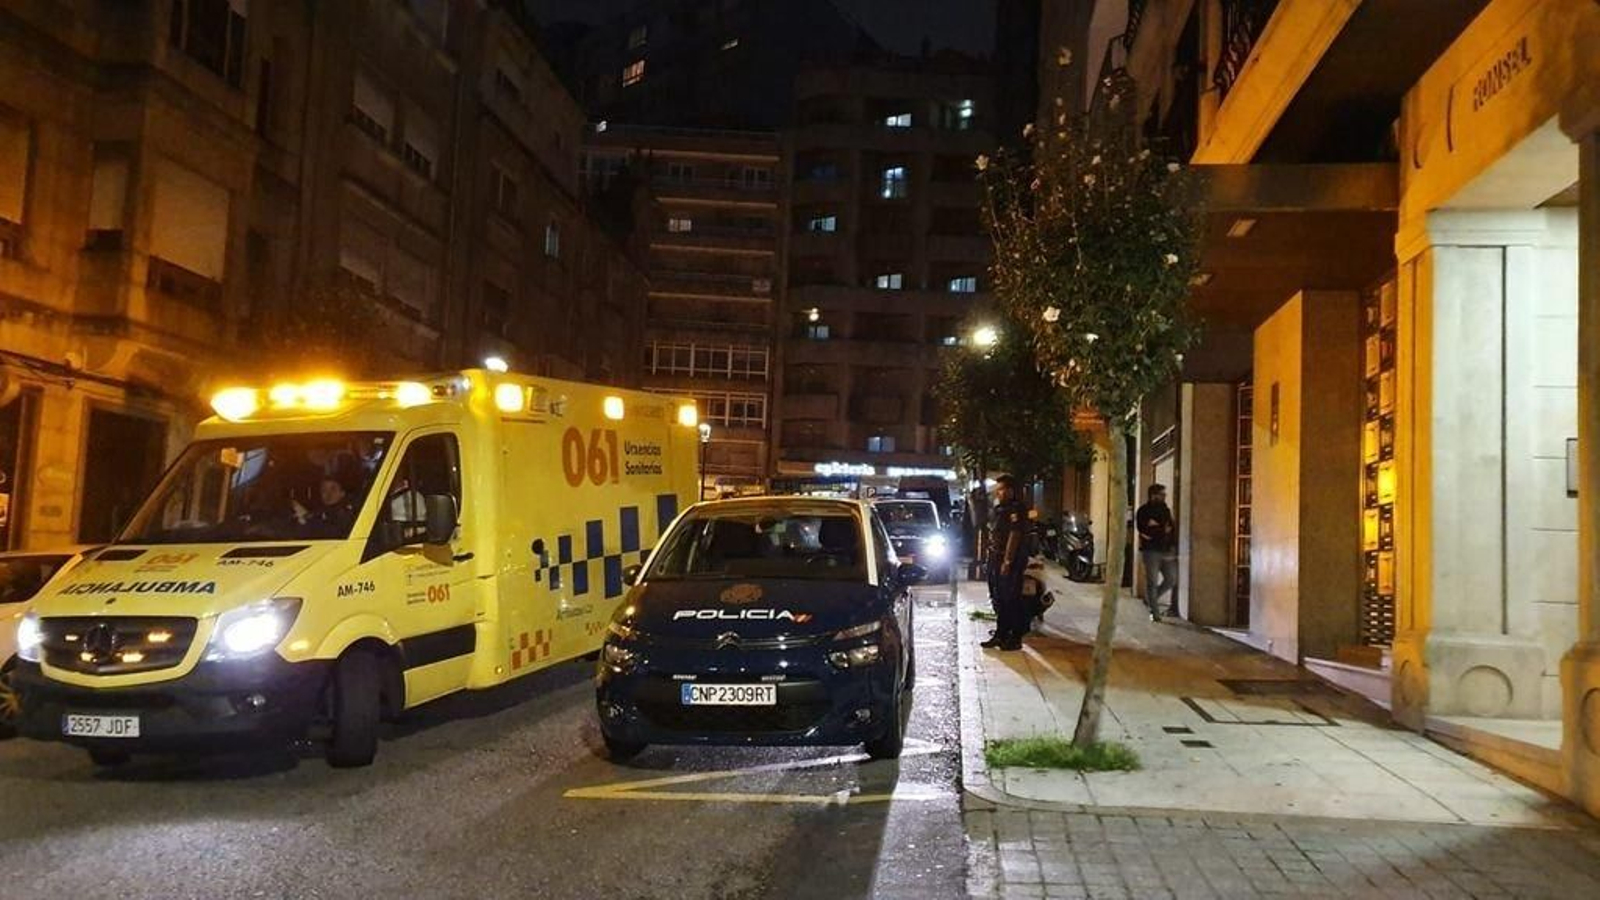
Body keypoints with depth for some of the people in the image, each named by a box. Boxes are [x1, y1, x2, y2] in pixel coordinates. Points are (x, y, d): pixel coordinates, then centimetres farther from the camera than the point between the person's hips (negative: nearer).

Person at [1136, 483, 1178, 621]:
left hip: (1166, 551, 6)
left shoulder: (1166, 510, 14)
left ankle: (1150, 599, 26)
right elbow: (1146, 531, -15)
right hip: (1151, 551, -6)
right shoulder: (1143, 511, -5)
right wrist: (1163, 530, -7)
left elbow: (1172, 528, 14)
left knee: (1171, 579, 5)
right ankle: (1155, 613, 4)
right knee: (1152, 582, -2)